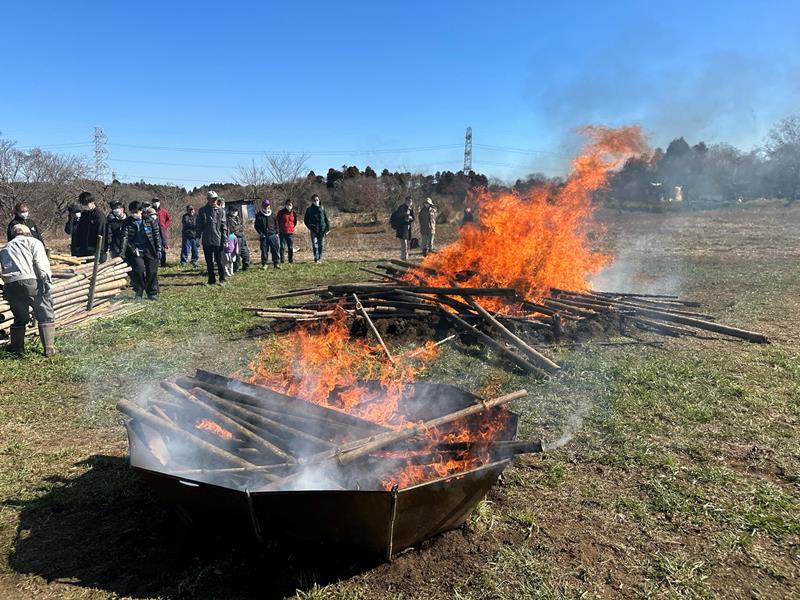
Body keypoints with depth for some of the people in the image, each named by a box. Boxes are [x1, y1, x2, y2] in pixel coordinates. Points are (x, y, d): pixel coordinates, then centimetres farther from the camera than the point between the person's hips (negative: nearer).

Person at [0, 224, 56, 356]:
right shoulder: (33, 241, 15)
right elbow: (41, 262, -3)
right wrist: (47, 279, -13)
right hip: (30, 282, -5)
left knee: (20, 318, 23)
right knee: (46, 317, 6)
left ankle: (16, 348, 30)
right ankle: (49, 348, 3)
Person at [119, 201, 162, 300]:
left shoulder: (150, 220, 0)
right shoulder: (127, 222, 0)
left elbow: (156, 234, 5)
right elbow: (125, 237, -9)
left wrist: (158, 249, 1)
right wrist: (123, 251, -20)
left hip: (149, 249, 1)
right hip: (135, 250, -1)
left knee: (152, 271, 2)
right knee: (139, 269, -16)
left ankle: (152, 293, 16)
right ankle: (139, 292, 2)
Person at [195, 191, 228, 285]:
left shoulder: (221, 211, 0)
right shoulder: (202, 210, 4)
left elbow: (224, 227, 0)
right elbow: (198, 224, 7)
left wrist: (224, 240, -5)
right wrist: (198, 236, -2)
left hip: (217, 240, -2)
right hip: (206, 240, 2)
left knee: (219, 261, 3)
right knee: (209, 261, 9)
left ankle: (222, 279, 14)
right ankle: (211, 280, 19)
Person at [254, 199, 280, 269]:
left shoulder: (273, 215, 10)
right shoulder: (259, 215, 5)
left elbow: (276, 224, 16)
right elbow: (257, 226, 6)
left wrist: (276, 233, 6)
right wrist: (260, 233, -6)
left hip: (273, 235, 1)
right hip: (263, 236, -1)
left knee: (275, 250, 0)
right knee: (264, 250, 1)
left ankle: (276, 263, 10)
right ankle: (264, 264, 11)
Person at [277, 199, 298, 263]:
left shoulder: (293, 213, 5)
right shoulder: (281, 212, -3)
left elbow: (295, 222, 19)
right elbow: (278, 221, 7)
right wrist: (279, 228, 9)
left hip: (290, 232, 2)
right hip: (282, 232, -2)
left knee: (291, 247, 5)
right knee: (282, 247, -2)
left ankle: (291, 260, 13)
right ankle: (281, 260, 4)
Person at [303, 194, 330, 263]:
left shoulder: (322, 208, 8)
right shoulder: (309, 209, 7)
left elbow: (326, 219, 10)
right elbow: (305, 220, 12)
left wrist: (328, 228, 2)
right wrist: (310, 227, -2)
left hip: (322, 230, 1)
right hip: (314, 230, -1)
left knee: (321, 245, 4)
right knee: (315, 244, -12)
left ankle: (319, 258, 13)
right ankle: (316, 258, -14)